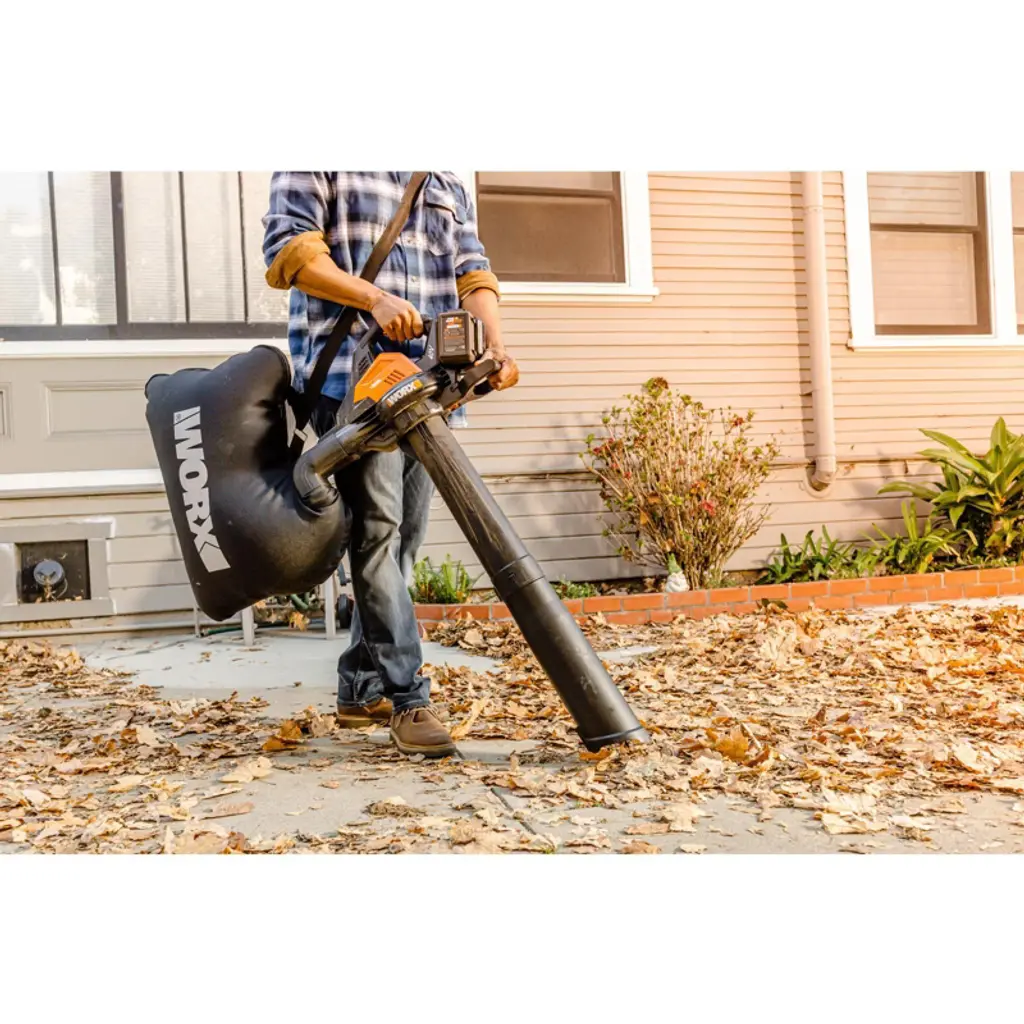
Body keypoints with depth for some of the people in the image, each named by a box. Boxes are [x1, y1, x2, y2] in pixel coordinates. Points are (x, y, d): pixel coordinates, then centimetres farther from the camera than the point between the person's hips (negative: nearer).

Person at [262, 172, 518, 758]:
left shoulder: (449, 185, 25)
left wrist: (496, 344, -6)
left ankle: (362, 690, 17)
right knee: (377, 527, -14)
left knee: (404, 539, 6)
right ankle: (409, 698, -13)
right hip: (352, 374, -6)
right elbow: (289, 247, -2)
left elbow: (472, 273, 13)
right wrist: (376, 299, -15)